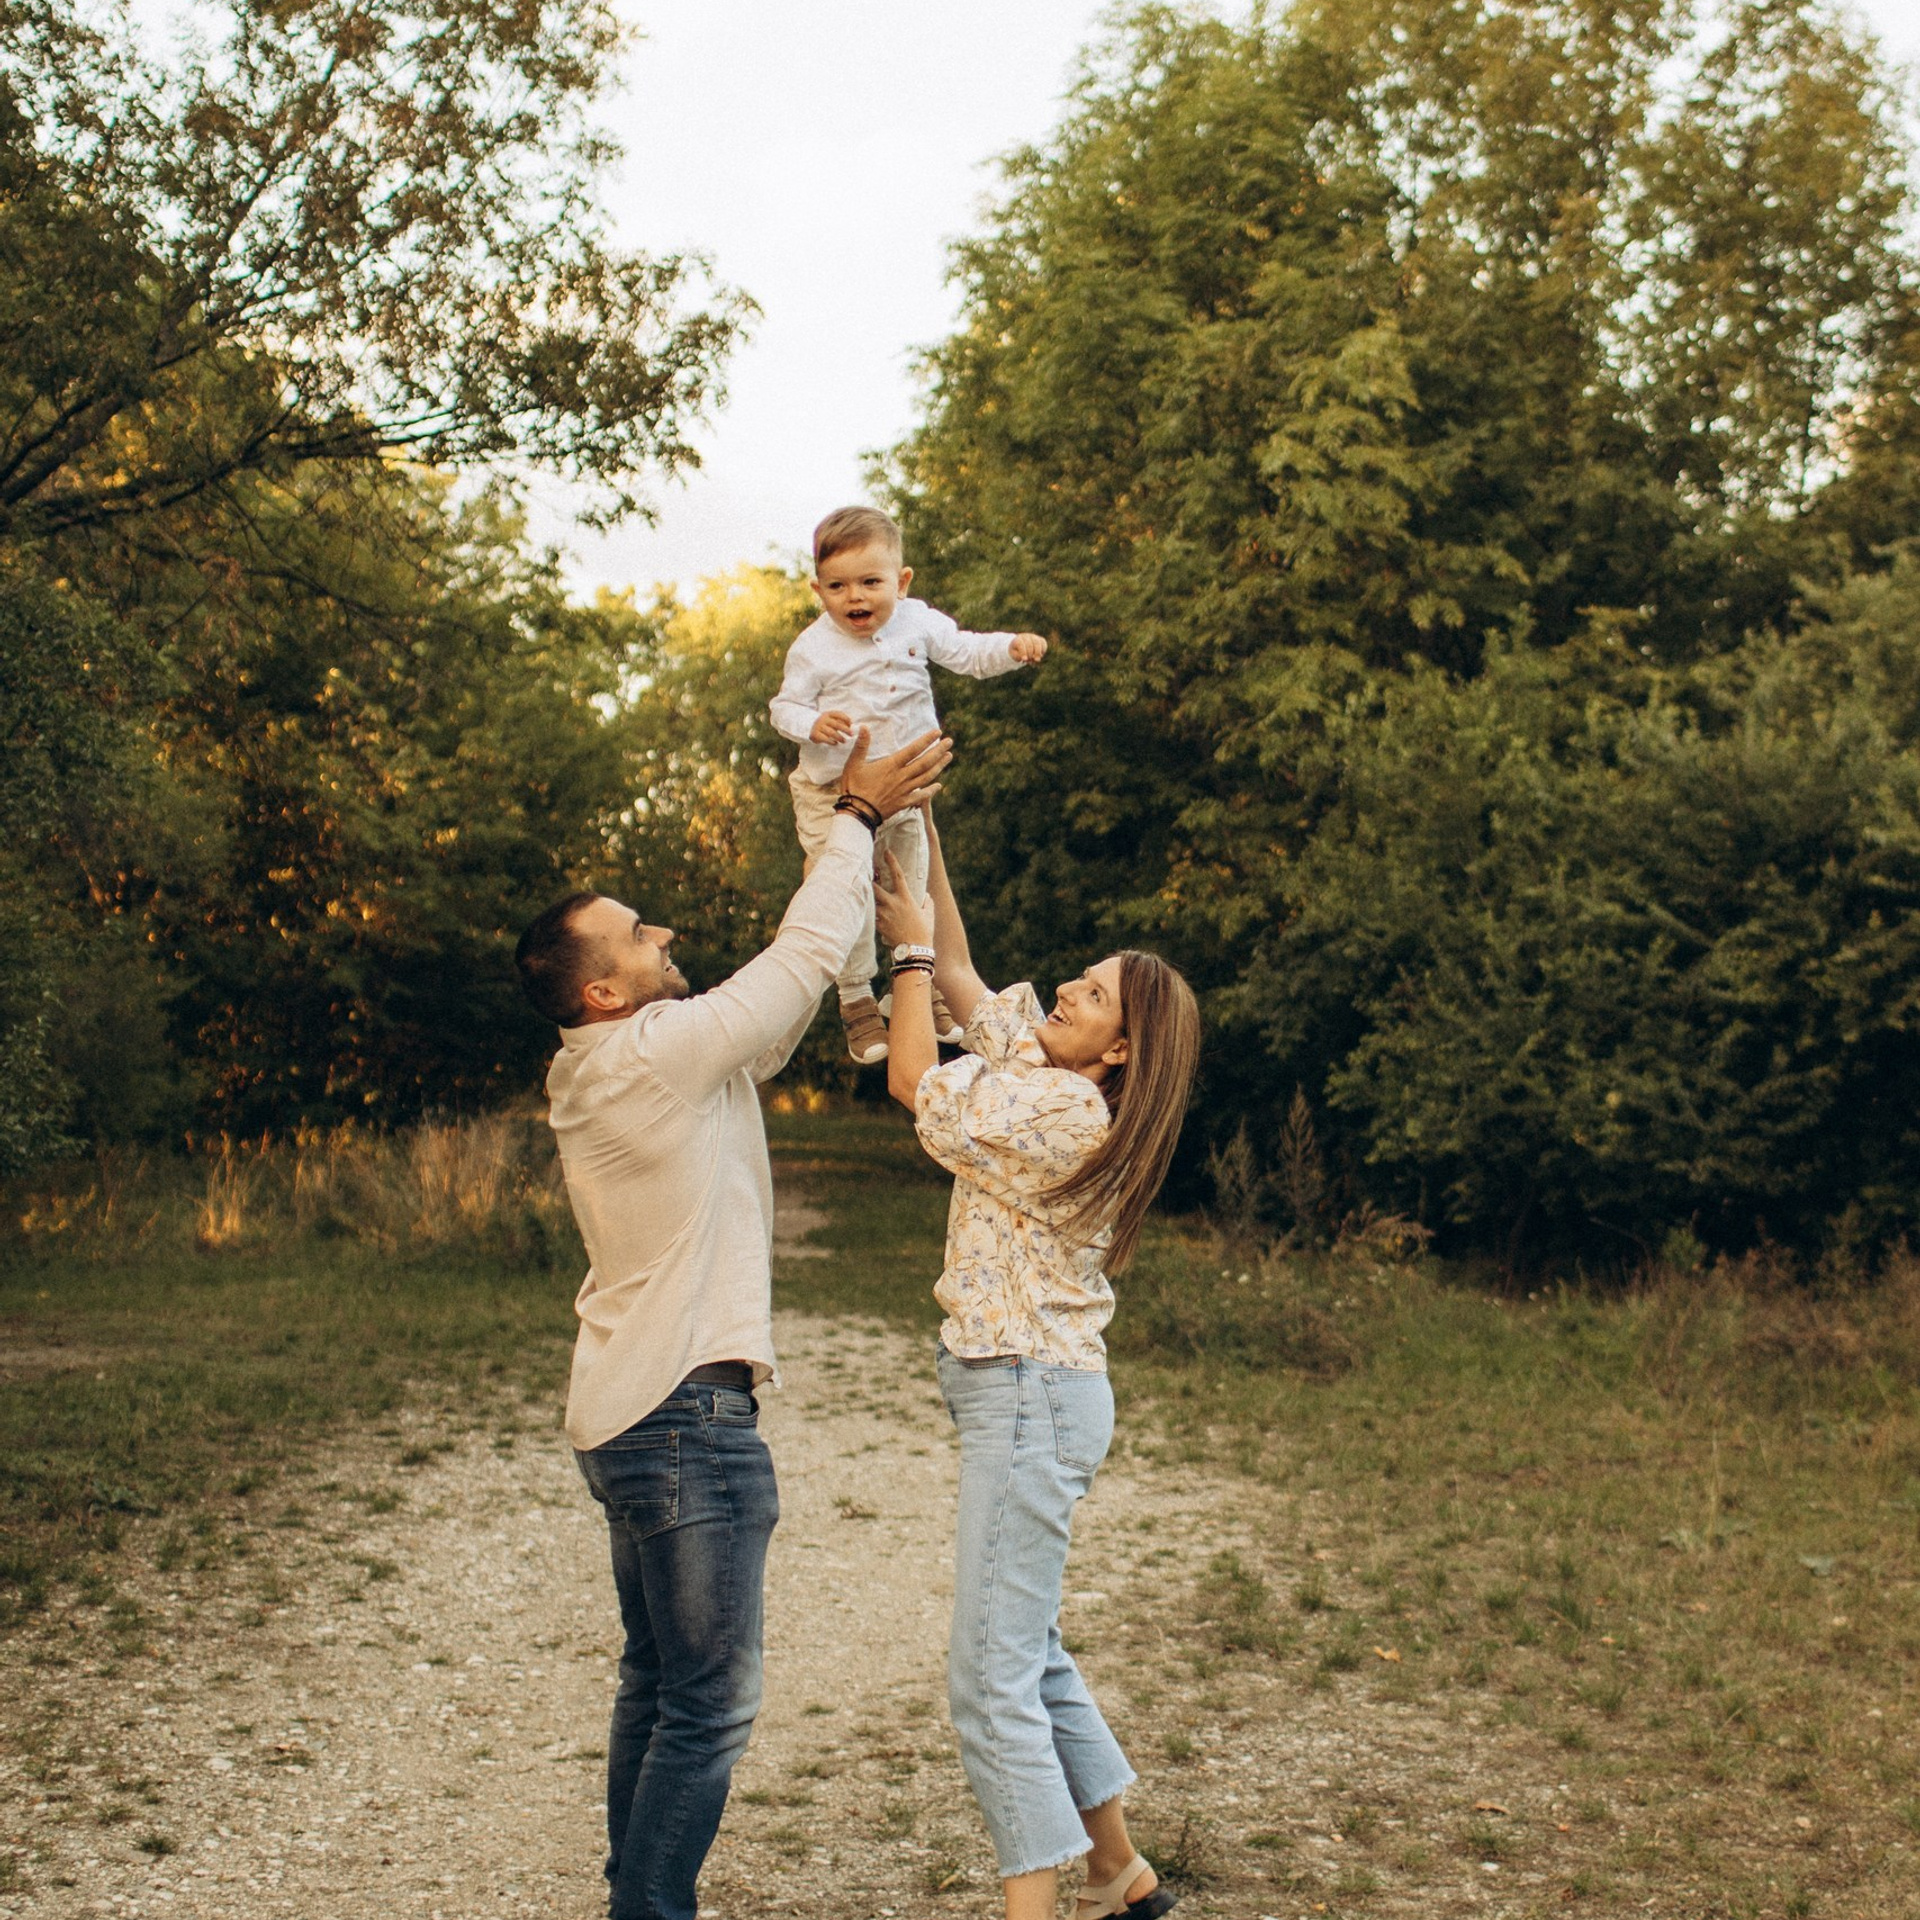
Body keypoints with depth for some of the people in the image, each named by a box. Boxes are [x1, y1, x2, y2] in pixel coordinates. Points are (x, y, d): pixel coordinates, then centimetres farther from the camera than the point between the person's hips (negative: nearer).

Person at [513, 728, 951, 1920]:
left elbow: (783, 989, 17)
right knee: (711, 1704, -4)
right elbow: (806, 955, -10)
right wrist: (860, 816, 2)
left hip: (629, 1411, 10)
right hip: (687, 1417, -10)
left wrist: (857, 824, 15)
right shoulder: (659, 1052, -16)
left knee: (659, 1683, 17)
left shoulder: (605, 1074, 12)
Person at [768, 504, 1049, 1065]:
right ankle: (857, 1001, 17)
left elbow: (967, 653, 0)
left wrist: (1012, 647, -19)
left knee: (912, 892, 16)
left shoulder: (917, 623, -8)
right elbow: (784, 706, -11)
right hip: (836, 797, -4)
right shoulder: (813, 649, -17)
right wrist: (813, 724, -33)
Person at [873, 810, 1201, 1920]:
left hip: (1033, 1395, -10)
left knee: (993, 1677, -11)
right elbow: (959, 975, 17)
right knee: (1028, 1653, 18)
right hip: (1026, 1391, 10)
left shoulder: (1064, 1111, -18)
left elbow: (914, 1081, -14)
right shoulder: (1035, 1061, 9)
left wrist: (912, 945, -4)